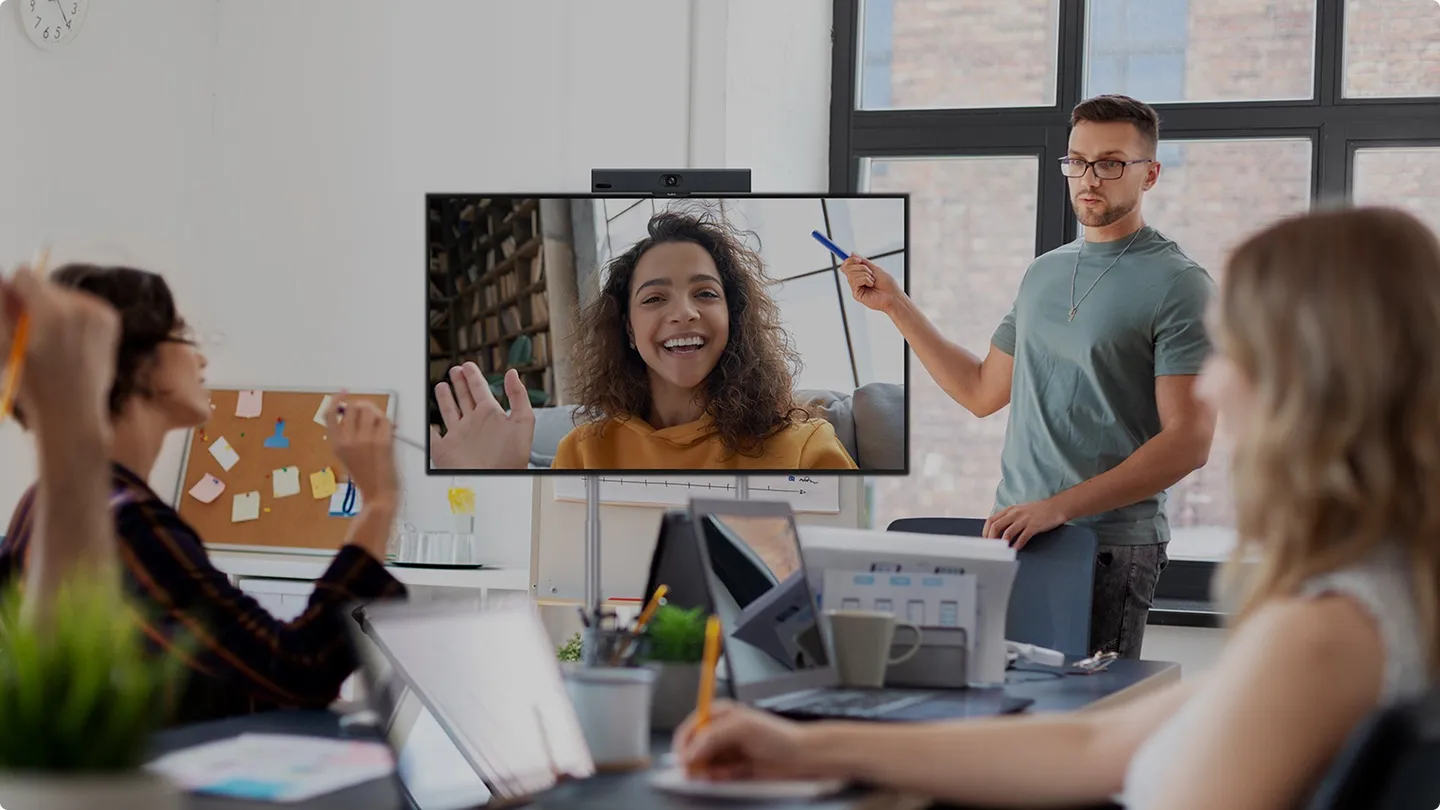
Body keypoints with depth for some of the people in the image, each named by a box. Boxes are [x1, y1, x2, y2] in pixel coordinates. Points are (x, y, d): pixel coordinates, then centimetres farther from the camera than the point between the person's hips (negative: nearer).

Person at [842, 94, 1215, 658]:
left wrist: (1059, 507, -19)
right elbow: (982, 391, 24)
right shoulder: (1043, 274, 16)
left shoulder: (1178, 285, -7)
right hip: (1013, 534, 6)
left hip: (1110, 545, -6)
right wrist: (895, 305, 19)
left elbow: (1188, 442, -14)